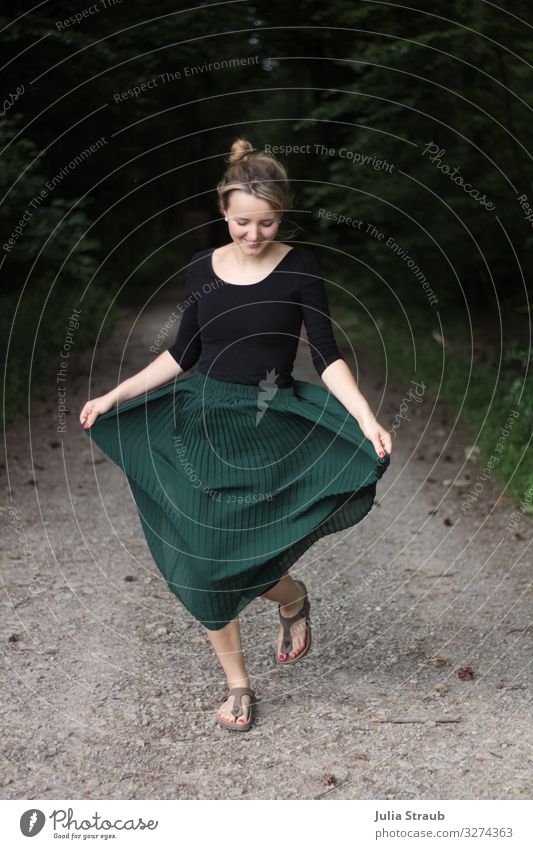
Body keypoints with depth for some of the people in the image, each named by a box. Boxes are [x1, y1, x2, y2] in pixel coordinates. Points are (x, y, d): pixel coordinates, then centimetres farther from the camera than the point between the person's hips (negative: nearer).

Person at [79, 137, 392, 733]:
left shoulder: (298, 267, -5)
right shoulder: (203, 268, 4)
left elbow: (327, 356, -8)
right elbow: (182, 354, 12)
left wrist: (366, 420, -22)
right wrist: (115, 396, 10)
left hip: (268, 431, -3)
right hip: (200, 424, 4)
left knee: (240, 559, -11)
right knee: (199, 562, 4)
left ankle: (294, 602, 26)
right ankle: (237, 685, 23)